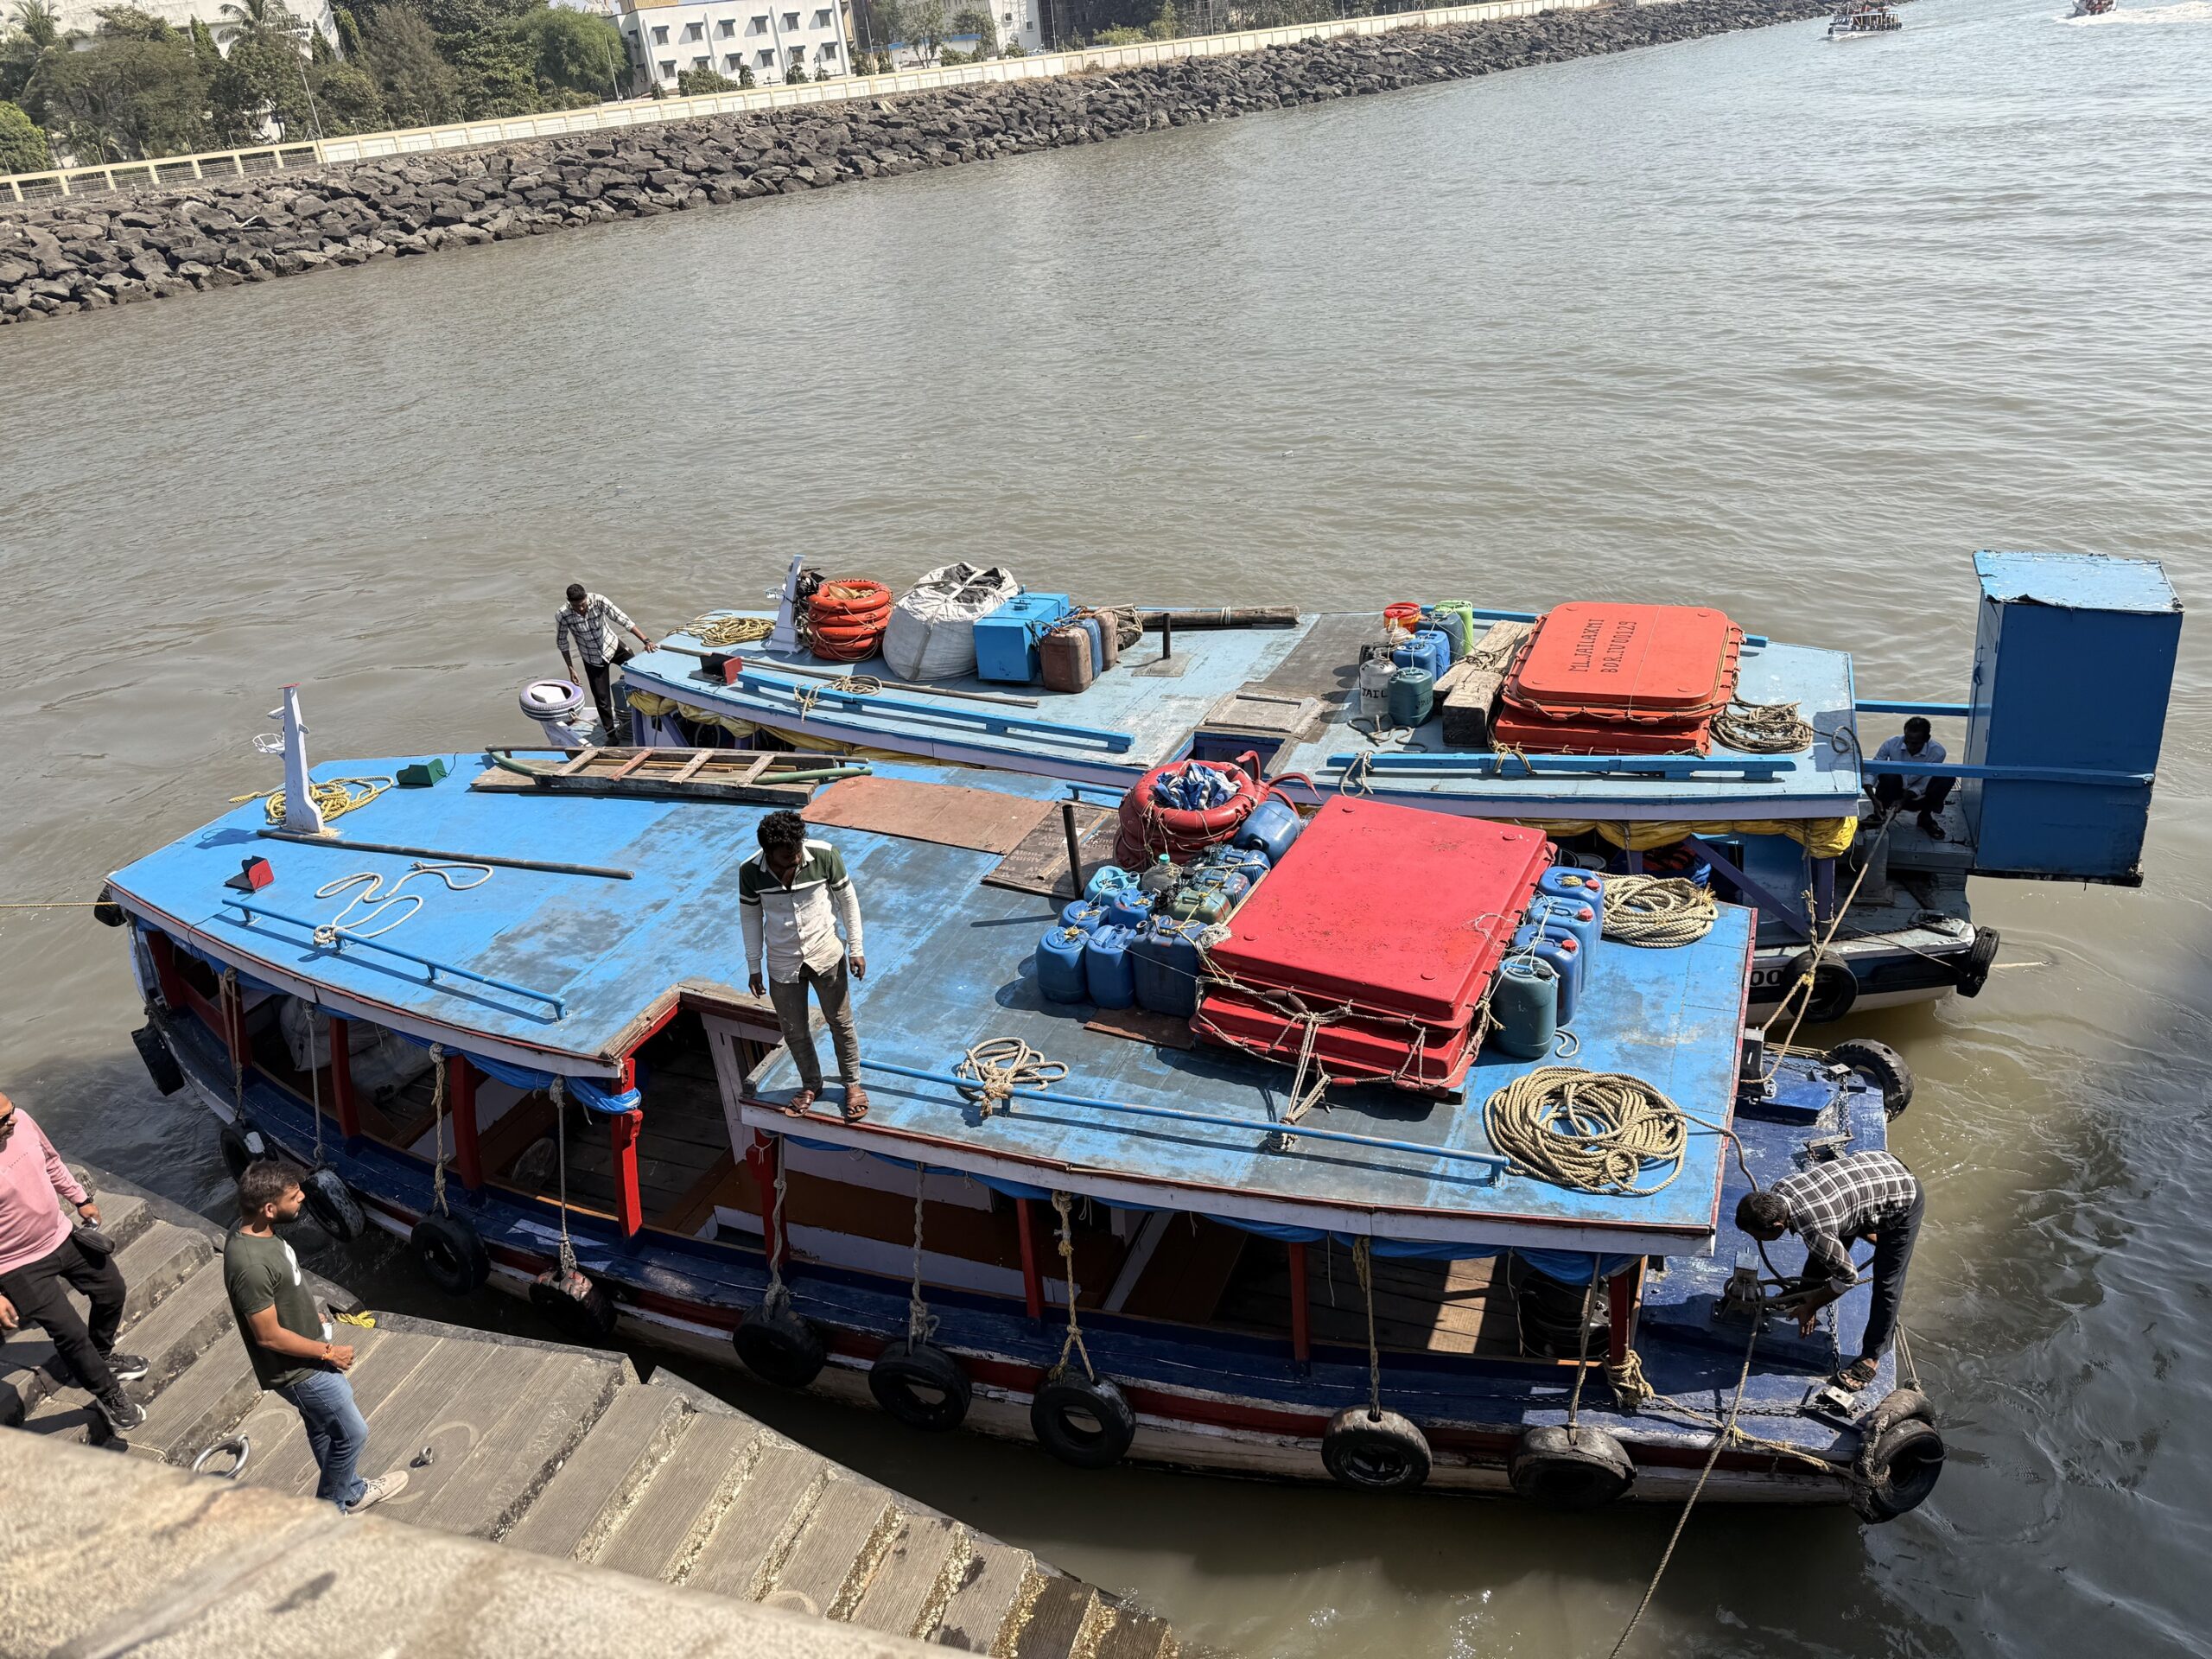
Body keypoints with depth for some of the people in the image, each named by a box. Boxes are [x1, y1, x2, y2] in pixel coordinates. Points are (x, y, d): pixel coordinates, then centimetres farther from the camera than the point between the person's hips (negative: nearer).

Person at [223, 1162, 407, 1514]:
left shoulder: (255, 1230, -8)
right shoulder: (250, 1265, -37)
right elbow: (269, 1336, -28)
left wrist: (313, 1317, 18)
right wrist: (328, 1352, -18)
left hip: (310, 1355, 9)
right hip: (298, 1370, -9)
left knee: (324, 1427, 27)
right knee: (352, 1433, 10)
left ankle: (351, 1491, 47)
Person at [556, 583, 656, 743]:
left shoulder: (598, 601, -27)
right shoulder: (562, 616, -26)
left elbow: (623, 620, -29)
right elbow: (562, 642, -10)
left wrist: (646, 641, -37)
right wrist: (571, 668, -9)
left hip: (612, 646, 1)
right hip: (593, 658, -1)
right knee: (602, 698, 2)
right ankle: (611, 735, 19)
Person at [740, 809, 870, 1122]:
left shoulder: (824, 855, -22)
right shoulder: (750, 872, -19)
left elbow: (847, 899, -7)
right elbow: (751, 917, -3)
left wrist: (856, 948, -3)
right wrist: (753, 966, 4)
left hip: (826, 955, -1)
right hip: (783, 964, 1)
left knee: (841, 1023, 14)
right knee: (794, 1031, 17)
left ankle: (852, 1084, 36)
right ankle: (811, 1084, 43)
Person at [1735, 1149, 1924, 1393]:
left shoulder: (1814, 1231, -36)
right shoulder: (1777, 1192, -15)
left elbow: (1848, 1276, -18)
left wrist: (1812, 1306, -4)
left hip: (1903, 1199, -8)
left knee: (1887, 1285, -1)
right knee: (1822, 1251, 19)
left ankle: (1872, 1357, 14)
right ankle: (1805, 1297, 42)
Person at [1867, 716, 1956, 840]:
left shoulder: (1937, 752, -21)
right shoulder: (1891, 745, -21)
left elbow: (1922, 785, -17)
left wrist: (1904, 800, -32)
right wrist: (1874, 799, -34)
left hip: (1917, 798, 1)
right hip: (1893, 795, -1)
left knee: (1947, 777, -24)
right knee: (1888, 773, -33)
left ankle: (1925, 817, -5)